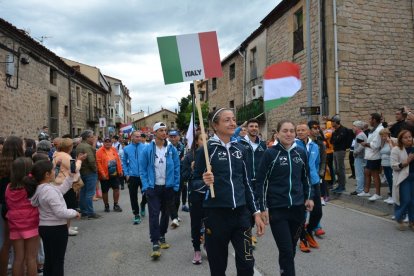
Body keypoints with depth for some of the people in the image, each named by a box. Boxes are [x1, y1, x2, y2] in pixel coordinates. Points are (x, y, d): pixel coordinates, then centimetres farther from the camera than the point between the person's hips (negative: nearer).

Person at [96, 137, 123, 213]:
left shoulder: (114, 150, 7)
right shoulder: (100, 151, -9)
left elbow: (118, 160, 10)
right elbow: (98, 163, -13)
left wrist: (120, 170, 7)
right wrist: (102, 174, -17)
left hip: (115, 174, 4)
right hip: (105, 175, -4)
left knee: (116, 189, 6)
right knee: (105, 191, 8)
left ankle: (116, 205, 20)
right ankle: (106, 205, 24)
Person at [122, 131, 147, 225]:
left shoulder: (145, 147, -4)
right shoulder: (127, 149, 2)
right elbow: (124, 162, 11)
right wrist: (126, 174, 3)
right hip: (132, 176, 1)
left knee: (146, 194, 3)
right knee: (133, 197, 6)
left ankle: (143, 205, 37)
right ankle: (136, 215, 21)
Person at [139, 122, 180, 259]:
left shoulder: (172, 149, -2)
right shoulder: (147, 149, -5)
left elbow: (177, 168, 1)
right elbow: (142, 169, -2)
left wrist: (176, 185, -4)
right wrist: (146, 186, -9)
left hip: (168, 187, 2)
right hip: (153, 187, -2)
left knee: (166, 213, 15)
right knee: (154, 215, -4)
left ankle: (162, 236, 35)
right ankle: (155, 243, 1)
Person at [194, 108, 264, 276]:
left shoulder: (240, 149, 7)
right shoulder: (206, 150, -7)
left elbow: (246, 183, 13)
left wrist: (256, 212, 10)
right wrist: (205, 182, -25)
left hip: (241, 213, 4)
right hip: (216, 214, -3)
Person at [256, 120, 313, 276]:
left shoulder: (301, 153, 5)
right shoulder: (270, 154, -7)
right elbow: (261, 182, -6)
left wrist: (308, 197, 12)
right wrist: (263, 208, -8)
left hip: (298, 208, 4)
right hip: (277, 209, -4)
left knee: (292, 248, 15)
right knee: (286, 250, -5)